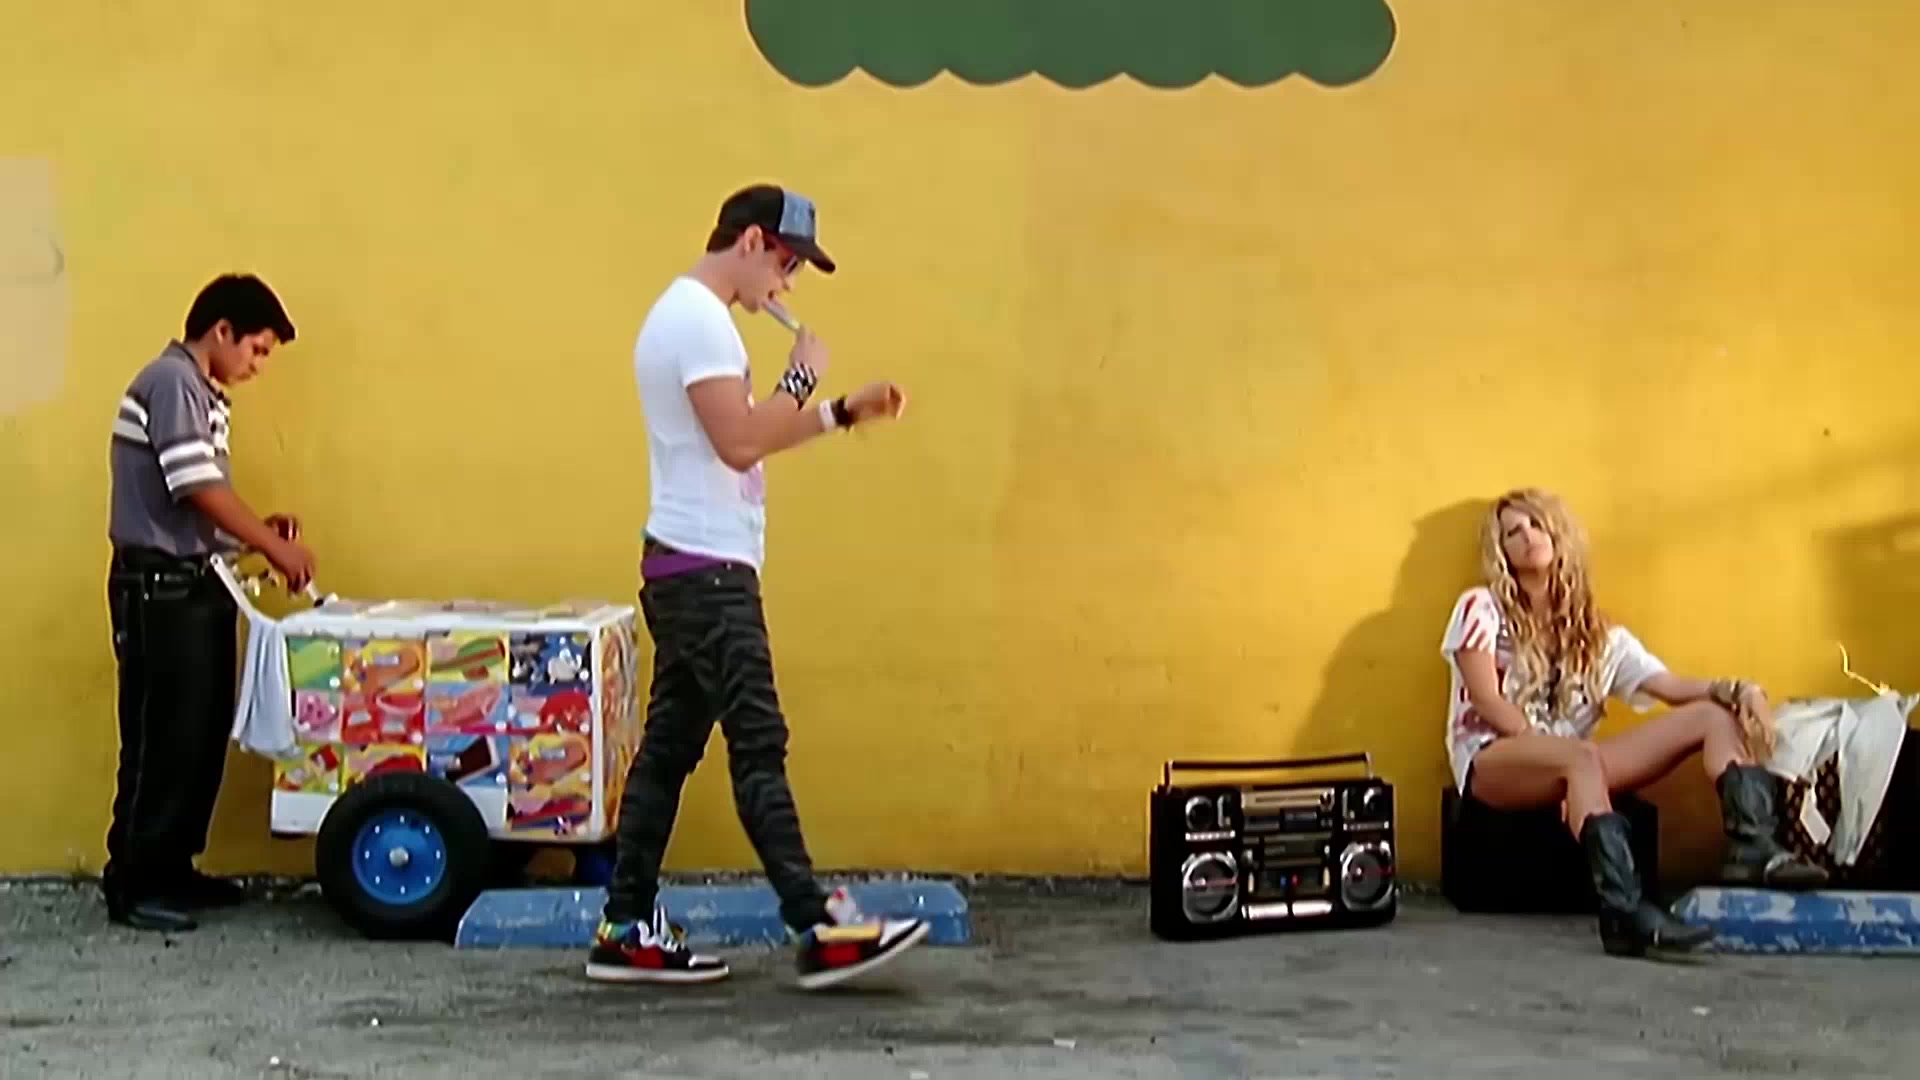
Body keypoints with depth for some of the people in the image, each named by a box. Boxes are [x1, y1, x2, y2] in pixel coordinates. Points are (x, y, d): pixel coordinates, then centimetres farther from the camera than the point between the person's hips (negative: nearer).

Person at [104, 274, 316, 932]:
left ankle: (173, 869, 22)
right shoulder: (171, 382, -15)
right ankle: (132, 884, 3)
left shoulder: (201, 393, 16)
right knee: (162, 738, -5)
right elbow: (200, 491, -19)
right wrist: (275, 548, -10)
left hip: (197, 585, 10)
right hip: (160, 587, -10)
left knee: (204, 734, 12)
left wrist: (259, 531, 5)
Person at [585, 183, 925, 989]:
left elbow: (744, 440, 23)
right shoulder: (699, 320, -14)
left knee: (670, 745, 9)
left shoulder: (686, 314, 19)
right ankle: (819, 930, -7)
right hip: (706, 569, -10)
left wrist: (844, 412, 16)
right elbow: (741, 442, -22)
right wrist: (802, 375, -9)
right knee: (757, 746, -9)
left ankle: (628, 929, 12)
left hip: (686, 569, 10)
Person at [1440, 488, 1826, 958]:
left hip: (1567, 765, 6)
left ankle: (1753, 849, -32)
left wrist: (1736, 689, -13)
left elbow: (1673, 688, 6)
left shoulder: (1600, 636, 18)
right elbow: (1489, 705, -6)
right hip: (1491, 762, -5)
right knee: (1580, 756, -41)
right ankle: (1626, 912, -58)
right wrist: (1546, 742, -19)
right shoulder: (1481, 609, 5)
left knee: (1716, 715, -8)